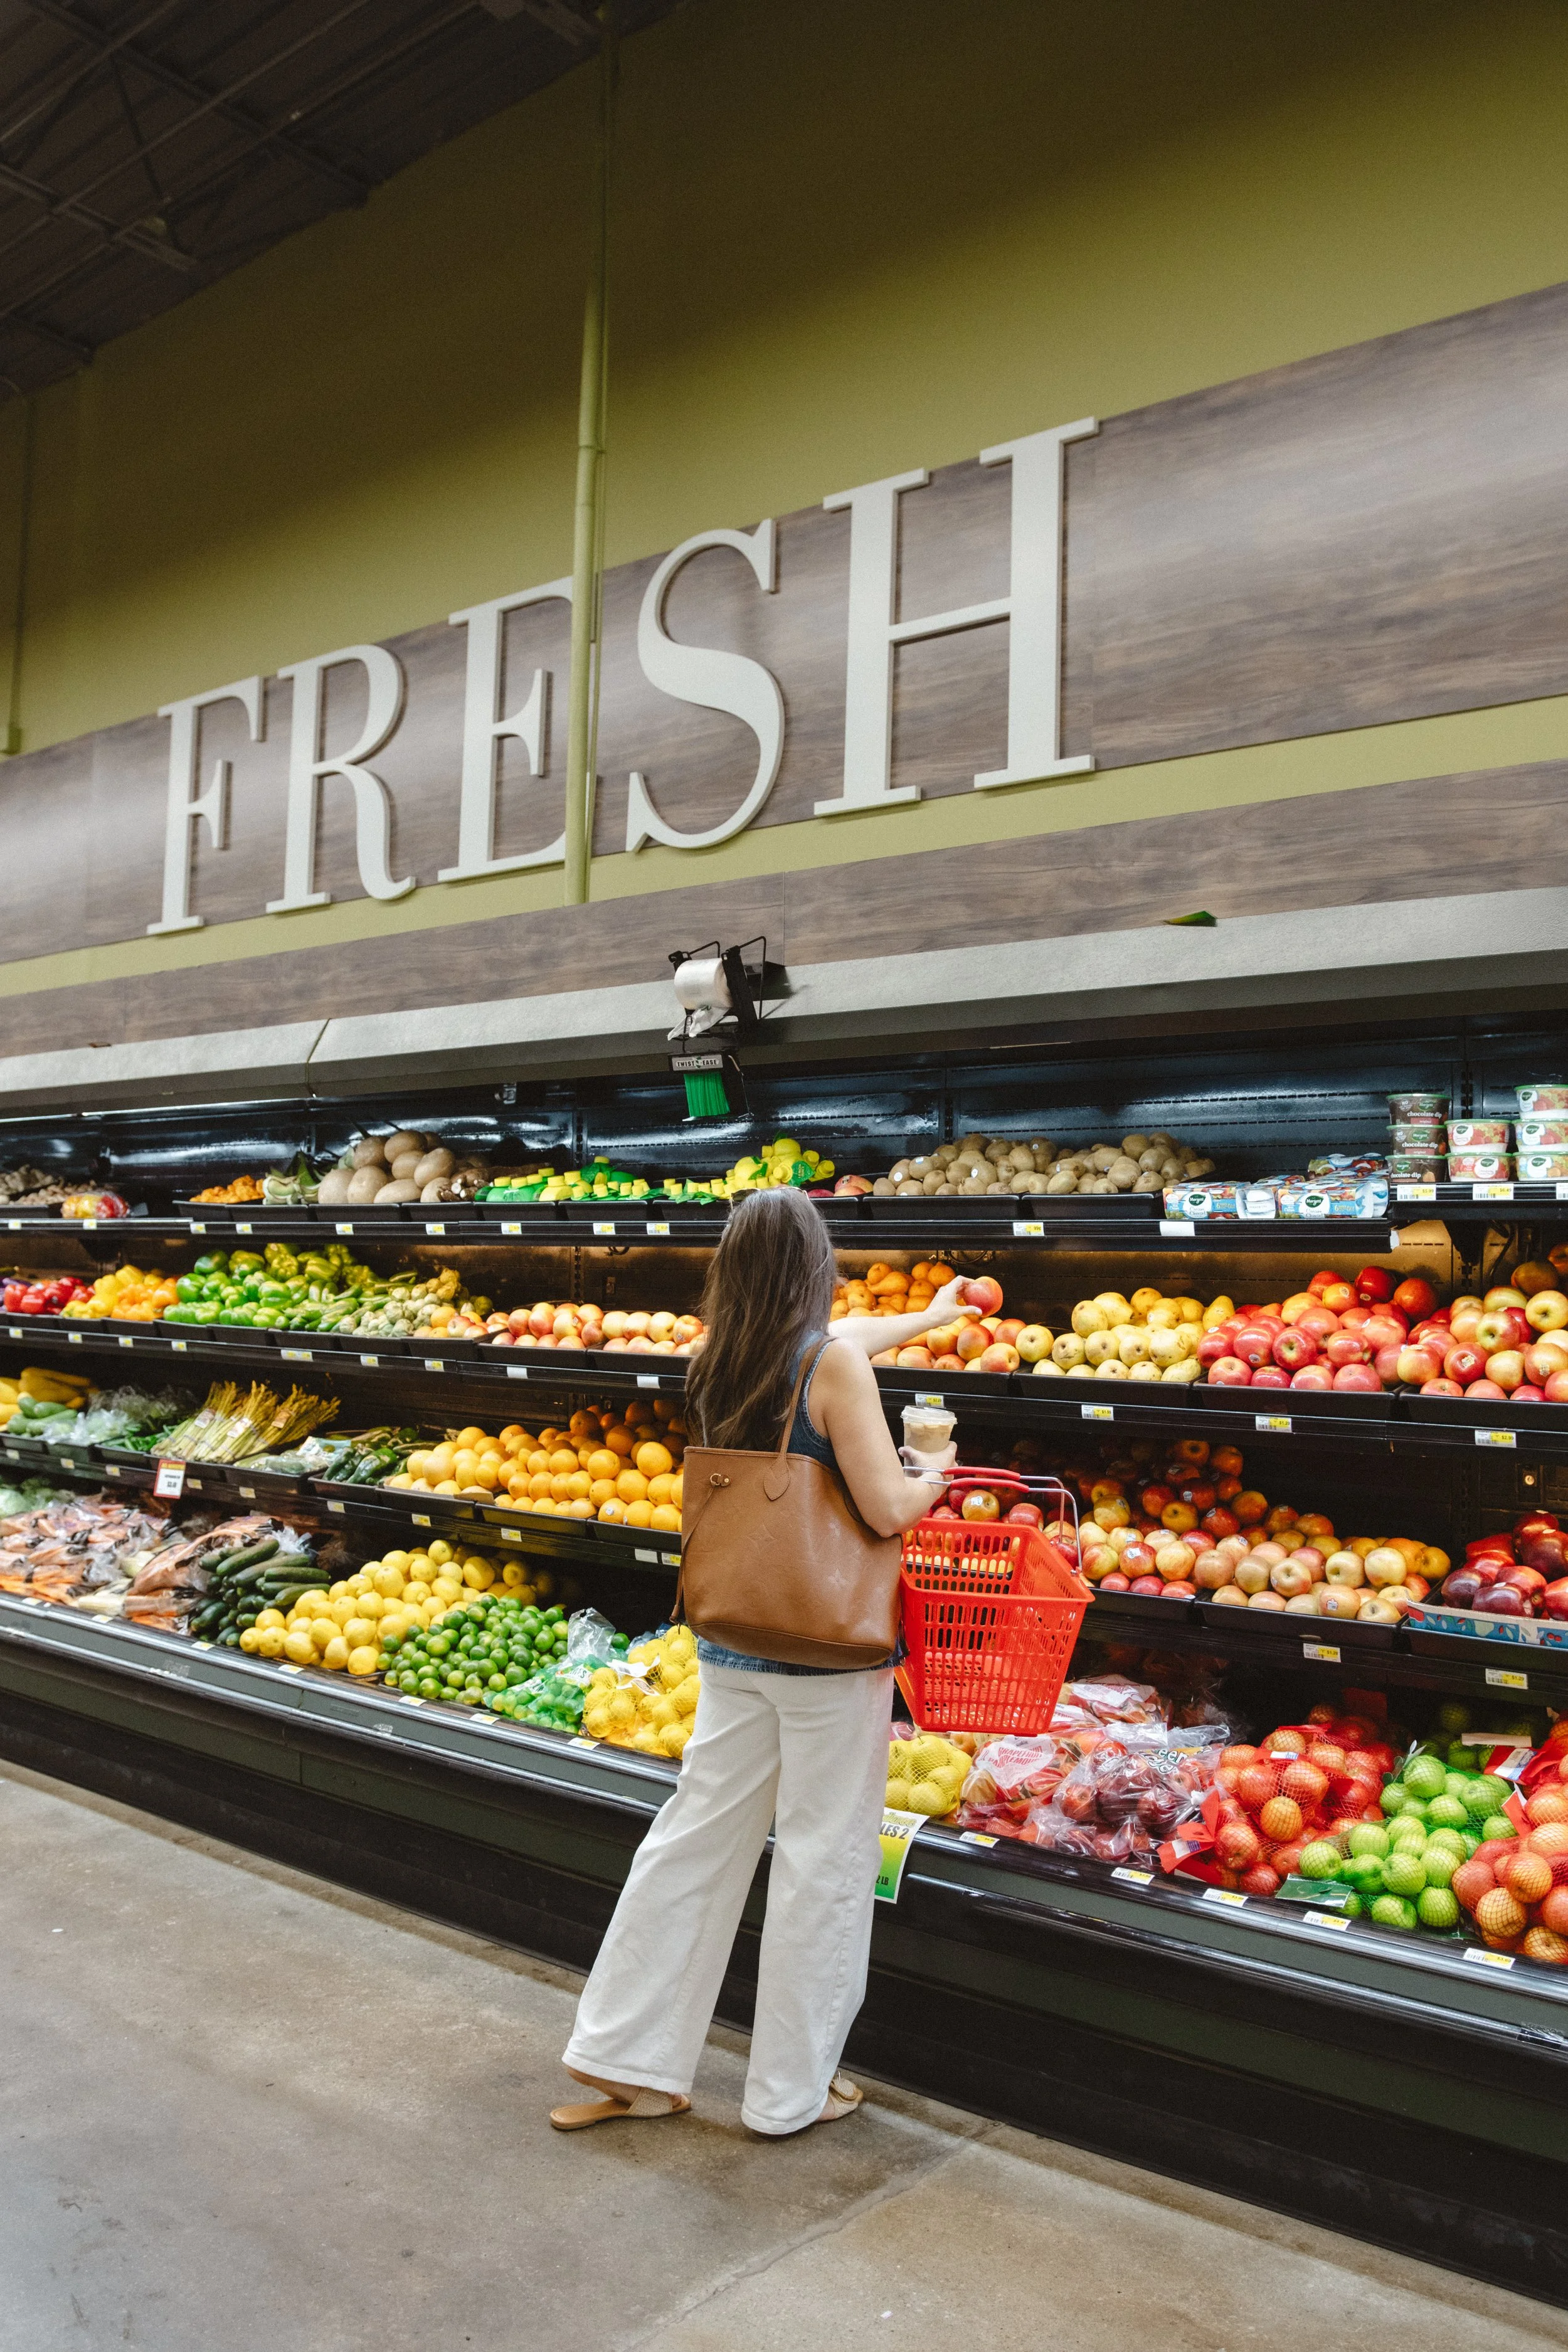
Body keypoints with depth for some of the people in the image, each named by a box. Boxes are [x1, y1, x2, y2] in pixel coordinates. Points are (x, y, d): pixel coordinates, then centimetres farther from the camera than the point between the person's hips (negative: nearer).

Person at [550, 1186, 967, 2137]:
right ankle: (792, 2091, 21)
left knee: (698, 1837, 15)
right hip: (831, 1649, -7)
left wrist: (930, 1316, 41)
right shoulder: (833, 1362, -15)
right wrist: (938, 1475, 2)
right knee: (824, 1863, 8)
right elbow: (888, 1510, -20)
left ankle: (630, 2059, 25)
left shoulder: (721, 1363, 7)